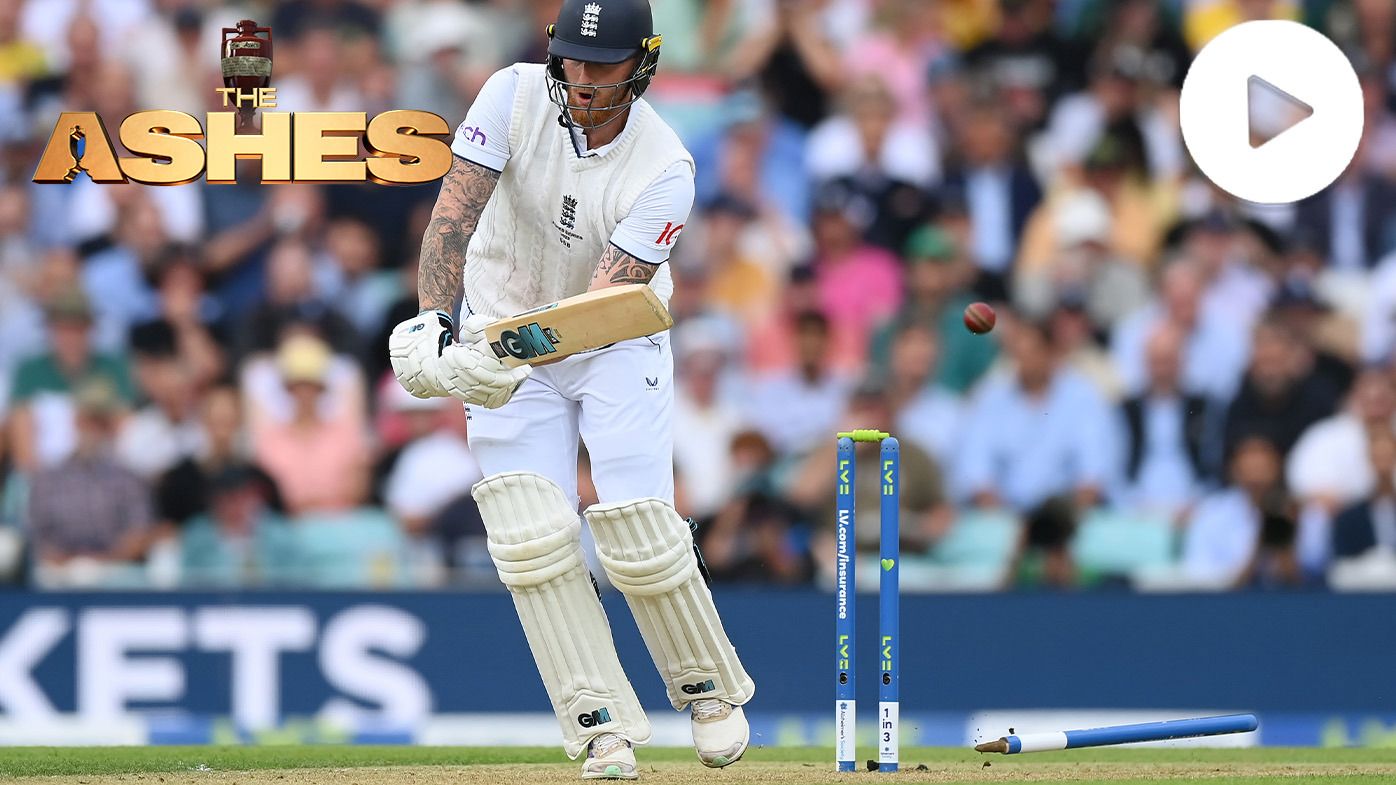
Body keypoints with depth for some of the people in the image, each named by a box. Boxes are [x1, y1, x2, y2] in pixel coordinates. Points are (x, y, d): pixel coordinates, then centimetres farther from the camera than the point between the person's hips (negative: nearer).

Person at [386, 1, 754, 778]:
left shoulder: (667, 172, -22)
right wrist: (435, 322, -38)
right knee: (533, 538, -13)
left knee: (639, 532, -10)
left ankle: (710, 688, 16)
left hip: (618, 345, -1)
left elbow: (604, 296, -28)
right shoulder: (515, 97, -17)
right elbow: (456, 211, -25)